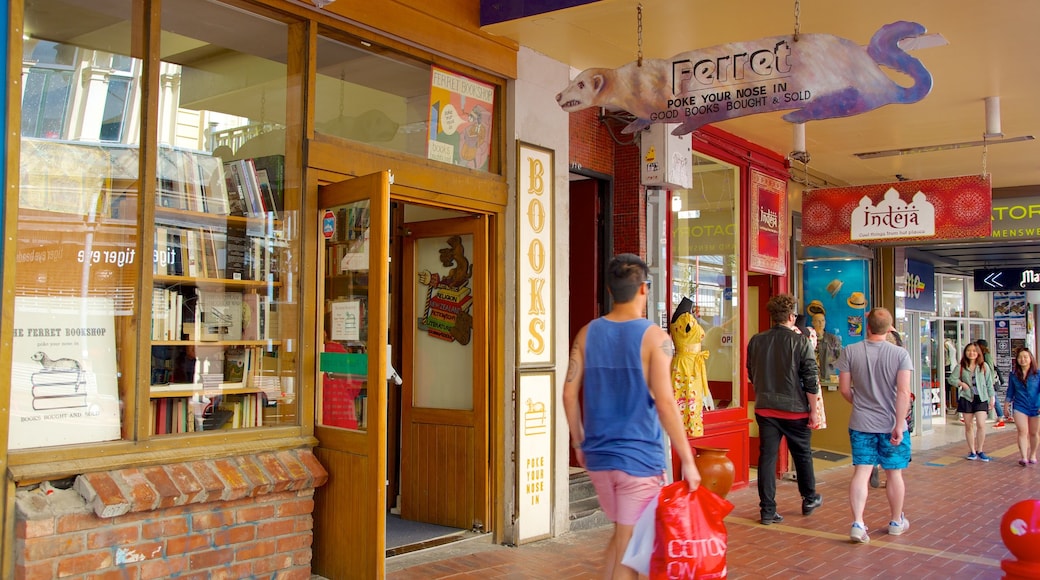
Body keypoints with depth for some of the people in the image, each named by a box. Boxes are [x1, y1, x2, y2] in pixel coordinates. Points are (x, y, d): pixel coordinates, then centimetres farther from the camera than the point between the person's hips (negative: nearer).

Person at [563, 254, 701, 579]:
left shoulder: (587, 334, 3)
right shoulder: (654, 337, -11)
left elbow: (569, 394, 3)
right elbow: (664, 403, -17)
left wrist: (579, 442, 16)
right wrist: (687, 460, -11)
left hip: (598, 456, 5)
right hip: (640, 458, -5)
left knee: (621, 531, 23)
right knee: (630, 544, 6)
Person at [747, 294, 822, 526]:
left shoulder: (756, 341, 0)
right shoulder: (800, 342, -10)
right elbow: (811, 379, -10)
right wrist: (813, 410, -3)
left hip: (764, 408, 2)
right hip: (795, 408, -2)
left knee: (767, 456, 4)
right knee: (802, 454, 16)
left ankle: (767, 510, 5)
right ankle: (809, 500, 34)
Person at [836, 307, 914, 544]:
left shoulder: (850, 351, -5)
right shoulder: (900, 354, -8)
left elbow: (844, 389, -1)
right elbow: (904, 393, -15)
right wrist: (899, 424, -12)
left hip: (861, 424, 0)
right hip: (891, 424, 0)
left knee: (861, 472, 1)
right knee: (894, 473, 14)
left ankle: (857, 524, -10)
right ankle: (896, 521, 30)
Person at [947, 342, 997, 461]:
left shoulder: (984, 366, 3)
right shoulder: (960, 367, 3)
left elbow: (989, 384, 6)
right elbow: (951, 379, 6)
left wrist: (991, 399, 5)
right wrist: (961, 383, -11)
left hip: (981, 399, -1)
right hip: (966, 398, 1)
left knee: (981, 425, -12)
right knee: (969, 426, 6)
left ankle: (980, 451, 4)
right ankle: (972, 451, 16)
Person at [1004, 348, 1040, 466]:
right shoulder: (1013, 375, 4)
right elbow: (1010, 392, 12)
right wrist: (1007, 405, 11)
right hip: (1020, 407, 1)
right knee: (1022, 431, -11)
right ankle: (1024, 457, -17)